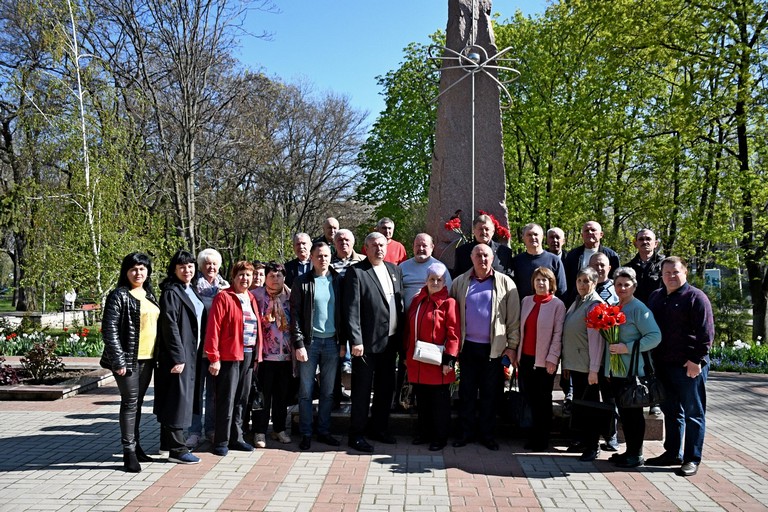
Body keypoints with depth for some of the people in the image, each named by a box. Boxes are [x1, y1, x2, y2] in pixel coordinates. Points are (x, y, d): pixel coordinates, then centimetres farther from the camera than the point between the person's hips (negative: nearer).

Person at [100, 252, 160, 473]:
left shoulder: (149, 295, 13)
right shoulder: (119, 295, -8)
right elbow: (109, 329, -13)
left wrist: (158, 356, 14)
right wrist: (118, 361, -18)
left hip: (147, 358, 7)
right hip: (128, 359, -7)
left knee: (137, 402, 14)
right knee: (130, 402, -3)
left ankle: (136, 446, 24)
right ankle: (129, 452, 5)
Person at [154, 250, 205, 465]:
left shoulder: (191, 291, 14)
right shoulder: (171, 292, -12)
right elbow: (170, 326, -18)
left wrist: (189, 355, 15)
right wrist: (178, 357, -21)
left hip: (190, 353, 9)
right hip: (177, 354, -9)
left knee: (183, 397, 15)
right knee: (178, 399, -5)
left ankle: (168, 441, 27)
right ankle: (177, 449, 1)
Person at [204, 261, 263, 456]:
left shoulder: (251, 299, 15)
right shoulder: (223, 297, -6)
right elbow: (213, 328, -12)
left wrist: (258, 353, 10)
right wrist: (214, 358, -15)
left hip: (249, 356, 7)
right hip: (229, 356, -6)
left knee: (242, 400, 13)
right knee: (227, 400, -1)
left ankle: (236, 438, 23)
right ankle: (221, 442, 9)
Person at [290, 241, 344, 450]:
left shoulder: (338, 281, 6)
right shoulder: (302, 282, -2)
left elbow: (343, 312, 9)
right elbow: (295, 315, -5)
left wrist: (342, 341, 4)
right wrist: (298, 344, -11)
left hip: (331, 341, 3)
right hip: (310, 341, -3)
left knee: (328, 391, 10)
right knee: (306, 390, 3)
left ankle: (324, 431, 22)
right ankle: (306, 434, 14)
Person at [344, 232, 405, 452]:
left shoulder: (395, 270, 11)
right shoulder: (356, 272, -8)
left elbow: (401, 303, 13)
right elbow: (352, 309, -13)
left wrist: (401, 335, 8)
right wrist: (355, 340, -18)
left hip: (390, 341, 7)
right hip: (367, 342, -6)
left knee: (386, 388, 16)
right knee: (362, 390, 2)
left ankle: (379, 428, 31)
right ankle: (357, 434, 14)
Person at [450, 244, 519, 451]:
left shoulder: (505, 283, 0)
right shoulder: (460, 282, 5)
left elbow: (513, 318, 0)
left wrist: (512, 346, -4)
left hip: (494, 348, -1)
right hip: (467, 346, 1)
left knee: (490, 393, 8)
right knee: (467, 391, 9)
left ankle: (487, 433, 20)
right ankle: (466, 432, 20)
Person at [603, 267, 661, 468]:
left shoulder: (639, 309, -10)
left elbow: (655, 336, -17)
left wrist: (627, 348, -20)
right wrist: (607, 368, 15)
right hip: (615, 371, 7)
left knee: (633, 413, 2)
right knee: (623, 412, 13)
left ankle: (637, 454, 13)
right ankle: (629, 451, 24)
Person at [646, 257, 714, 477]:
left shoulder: (695, 297, -8)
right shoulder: (656, 297, 14)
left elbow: (706, 332, -12)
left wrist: (696, 360, -16)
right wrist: (652, 359, 13)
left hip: (690, 365, -7)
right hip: (663, 365, 7)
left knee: (693, 413, 3)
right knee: (671, 411, 16)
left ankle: (692, 459, 12)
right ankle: (673, 453, 28)